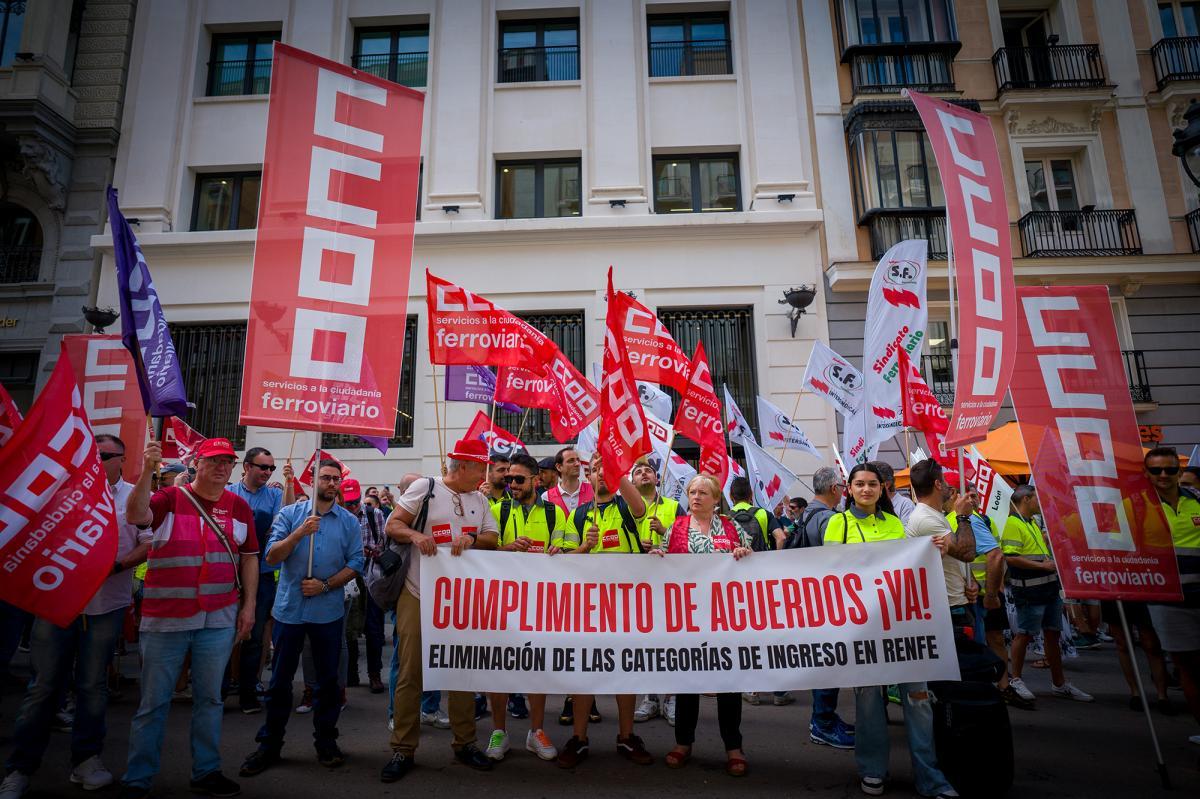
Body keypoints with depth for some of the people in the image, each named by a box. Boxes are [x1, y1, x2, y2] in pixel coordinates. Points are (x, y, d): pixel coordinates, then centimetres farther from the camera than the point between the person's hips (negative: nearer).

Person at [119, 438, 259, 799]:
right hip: (165, 619, -2)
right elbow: (135, 516, -23)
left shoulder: (239, 506, 5)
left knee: (210, 698, 13)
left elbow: (249, 558, 9)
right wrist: (147, 472, -34)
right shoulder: (170, 497, -3)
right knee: (154, 700, 8)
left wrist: (249, 605, 5)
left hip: (218, 620, 3)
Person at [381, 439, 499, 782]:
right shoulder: (425, 487, -7)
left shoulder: (479, 499, 8)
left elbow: (492, 538, 8)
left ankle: (464, 743, 26)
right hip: (418, 597, -4)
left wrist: (472, 538, -13)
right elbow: (392, 525, -6)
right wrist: (415, 535, -26)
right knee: (410, 673, 3)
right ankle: (403, 750, 18)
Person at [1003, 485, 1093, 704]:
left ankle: (1059, 684, 24)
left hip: (1049, 587, 9)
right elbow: (1011, 558, -22)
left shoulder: (1033, 523, 17)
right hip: (1029, 590, -9)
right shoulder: (1013, 524, -14)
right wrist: (1043, 565, -19)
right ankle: (1016, 680, 12)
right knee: (1025, 635, 0)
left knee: (1052, 635, 14)